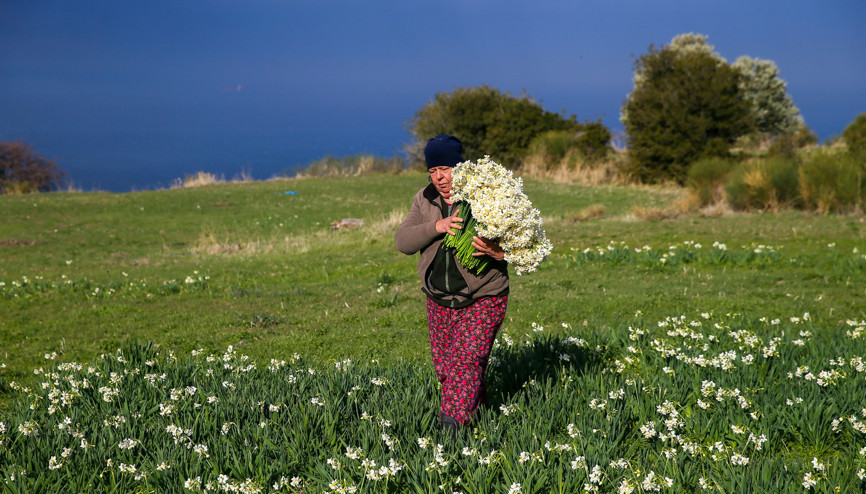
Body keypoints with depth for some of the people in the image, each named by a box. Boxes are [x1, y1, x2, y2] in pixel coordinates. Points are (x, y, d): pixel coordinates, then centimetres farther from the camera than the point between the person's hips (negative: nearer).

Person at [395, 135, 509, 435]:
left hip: (483, 300, -5)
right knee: (443, 365, 10)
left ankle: (451, 428, -15)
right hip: (439, 300, 5)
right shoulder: (424, 200, 5)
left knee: (467, 362, -15)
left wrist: (499, 252, -28)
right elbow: (403, 242, -5)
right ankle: (478, 412, 31)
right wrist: (437, 226, -22)